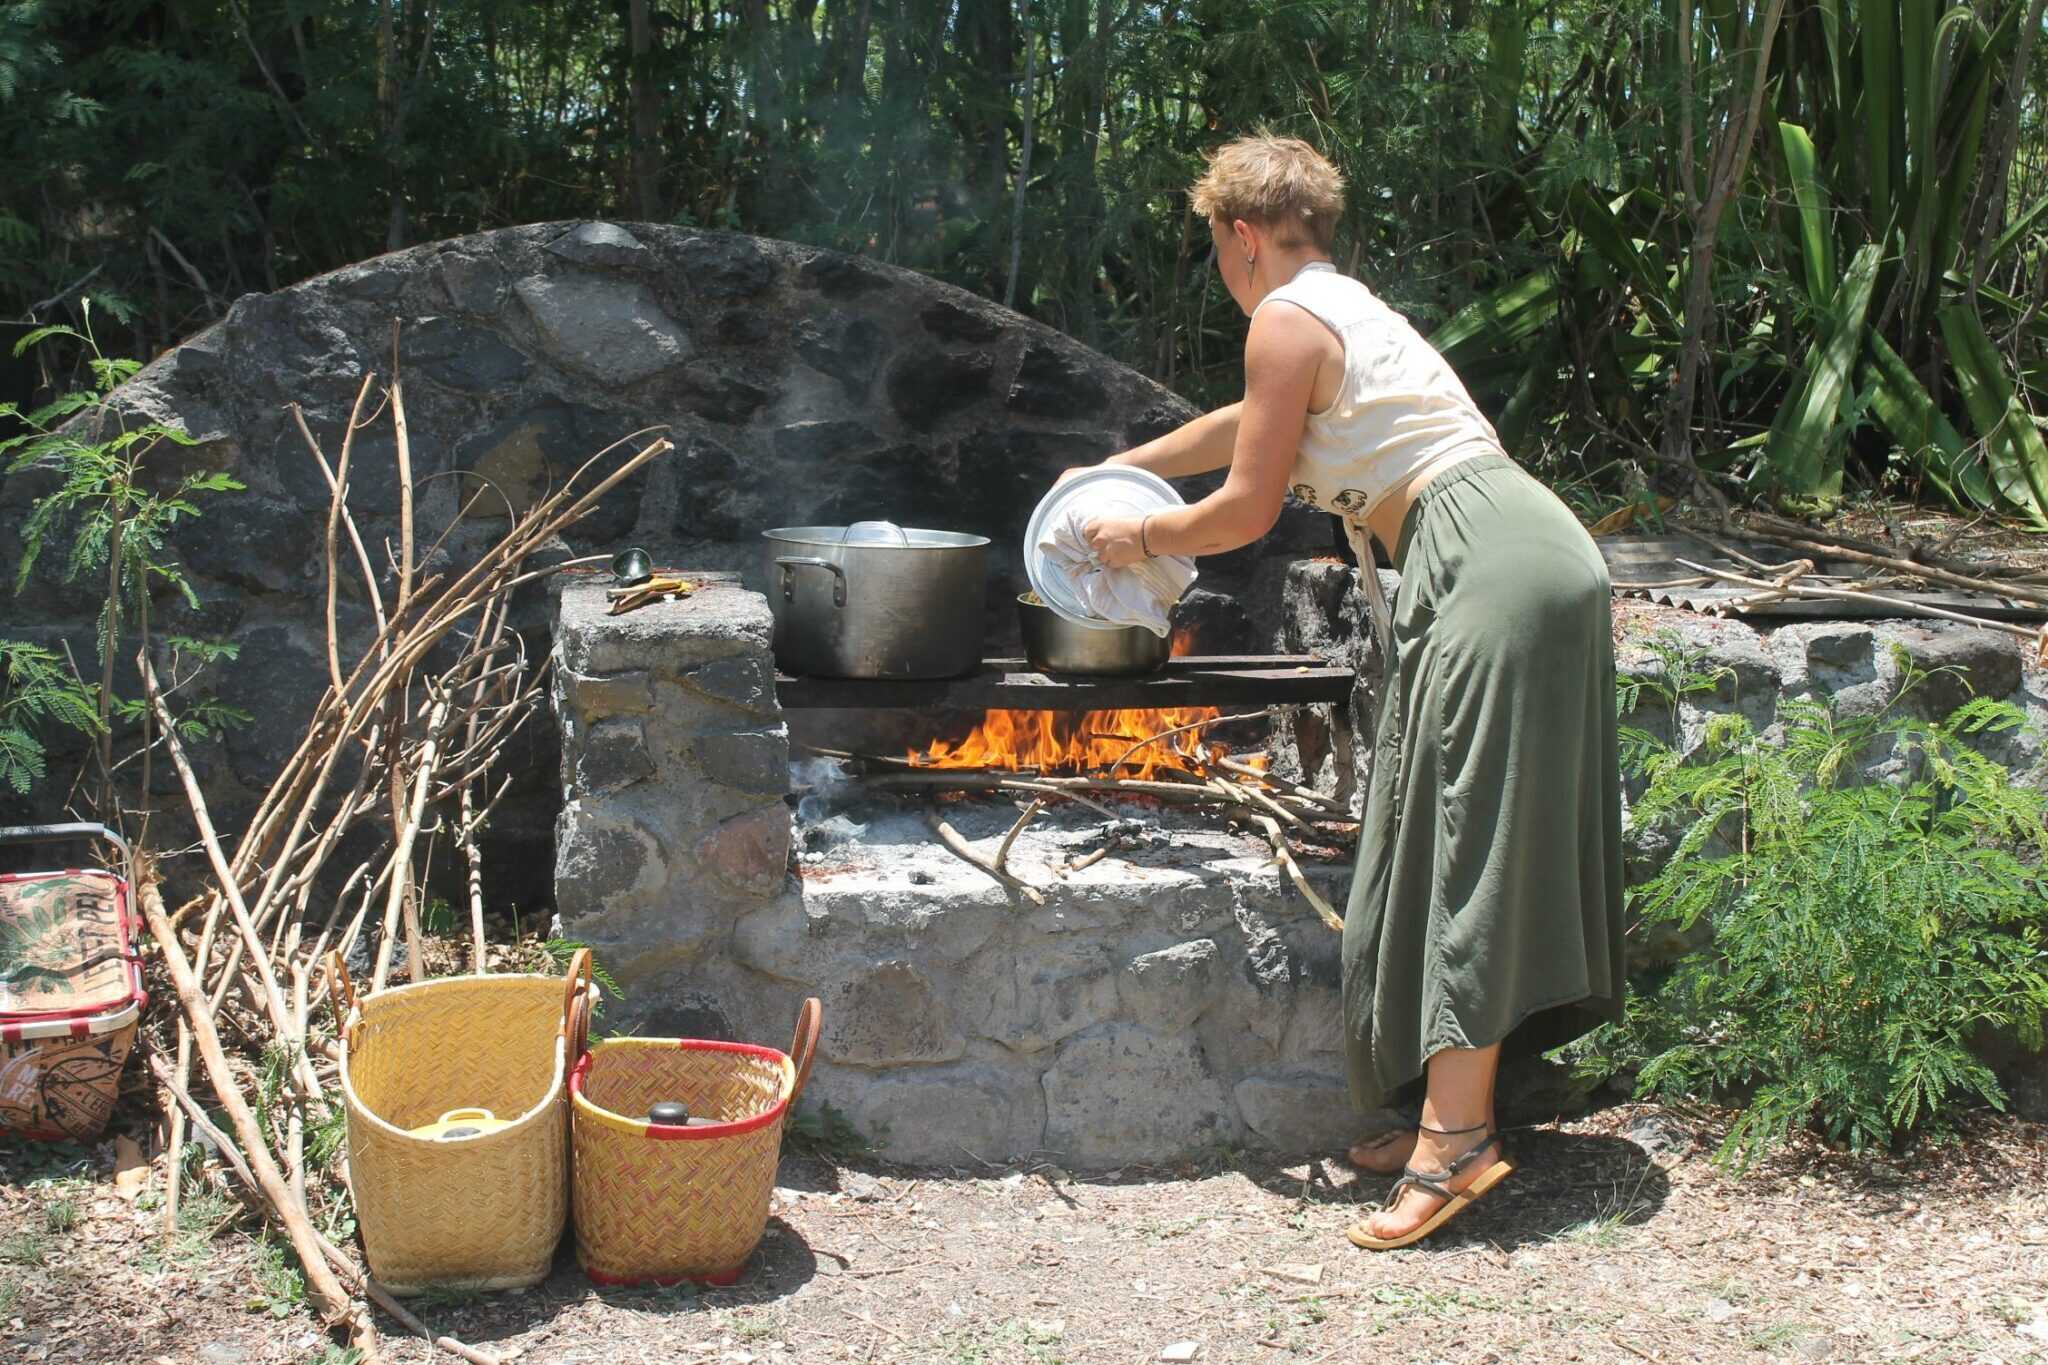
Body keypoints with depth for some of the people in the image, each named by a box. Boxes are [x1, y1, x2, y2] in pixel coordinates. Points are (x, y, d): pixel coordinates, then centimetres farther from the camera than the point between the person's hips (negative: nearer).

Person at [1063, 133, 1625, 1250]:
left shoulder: (1287, 320, -4)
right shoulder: (1348, 309, 26)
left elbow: (1247, 507, -4)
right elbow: (1241, 422, 41)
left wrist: (1140, 538, 14)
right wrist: (1118, 468, 49)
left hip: (1487, 572, -10)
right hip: (1540, 561, 10)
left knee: (1467, 845, -12)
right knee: (1473, 843, 10)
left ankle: (1456, 1139, -13)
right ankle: (1457, 1113, 15)